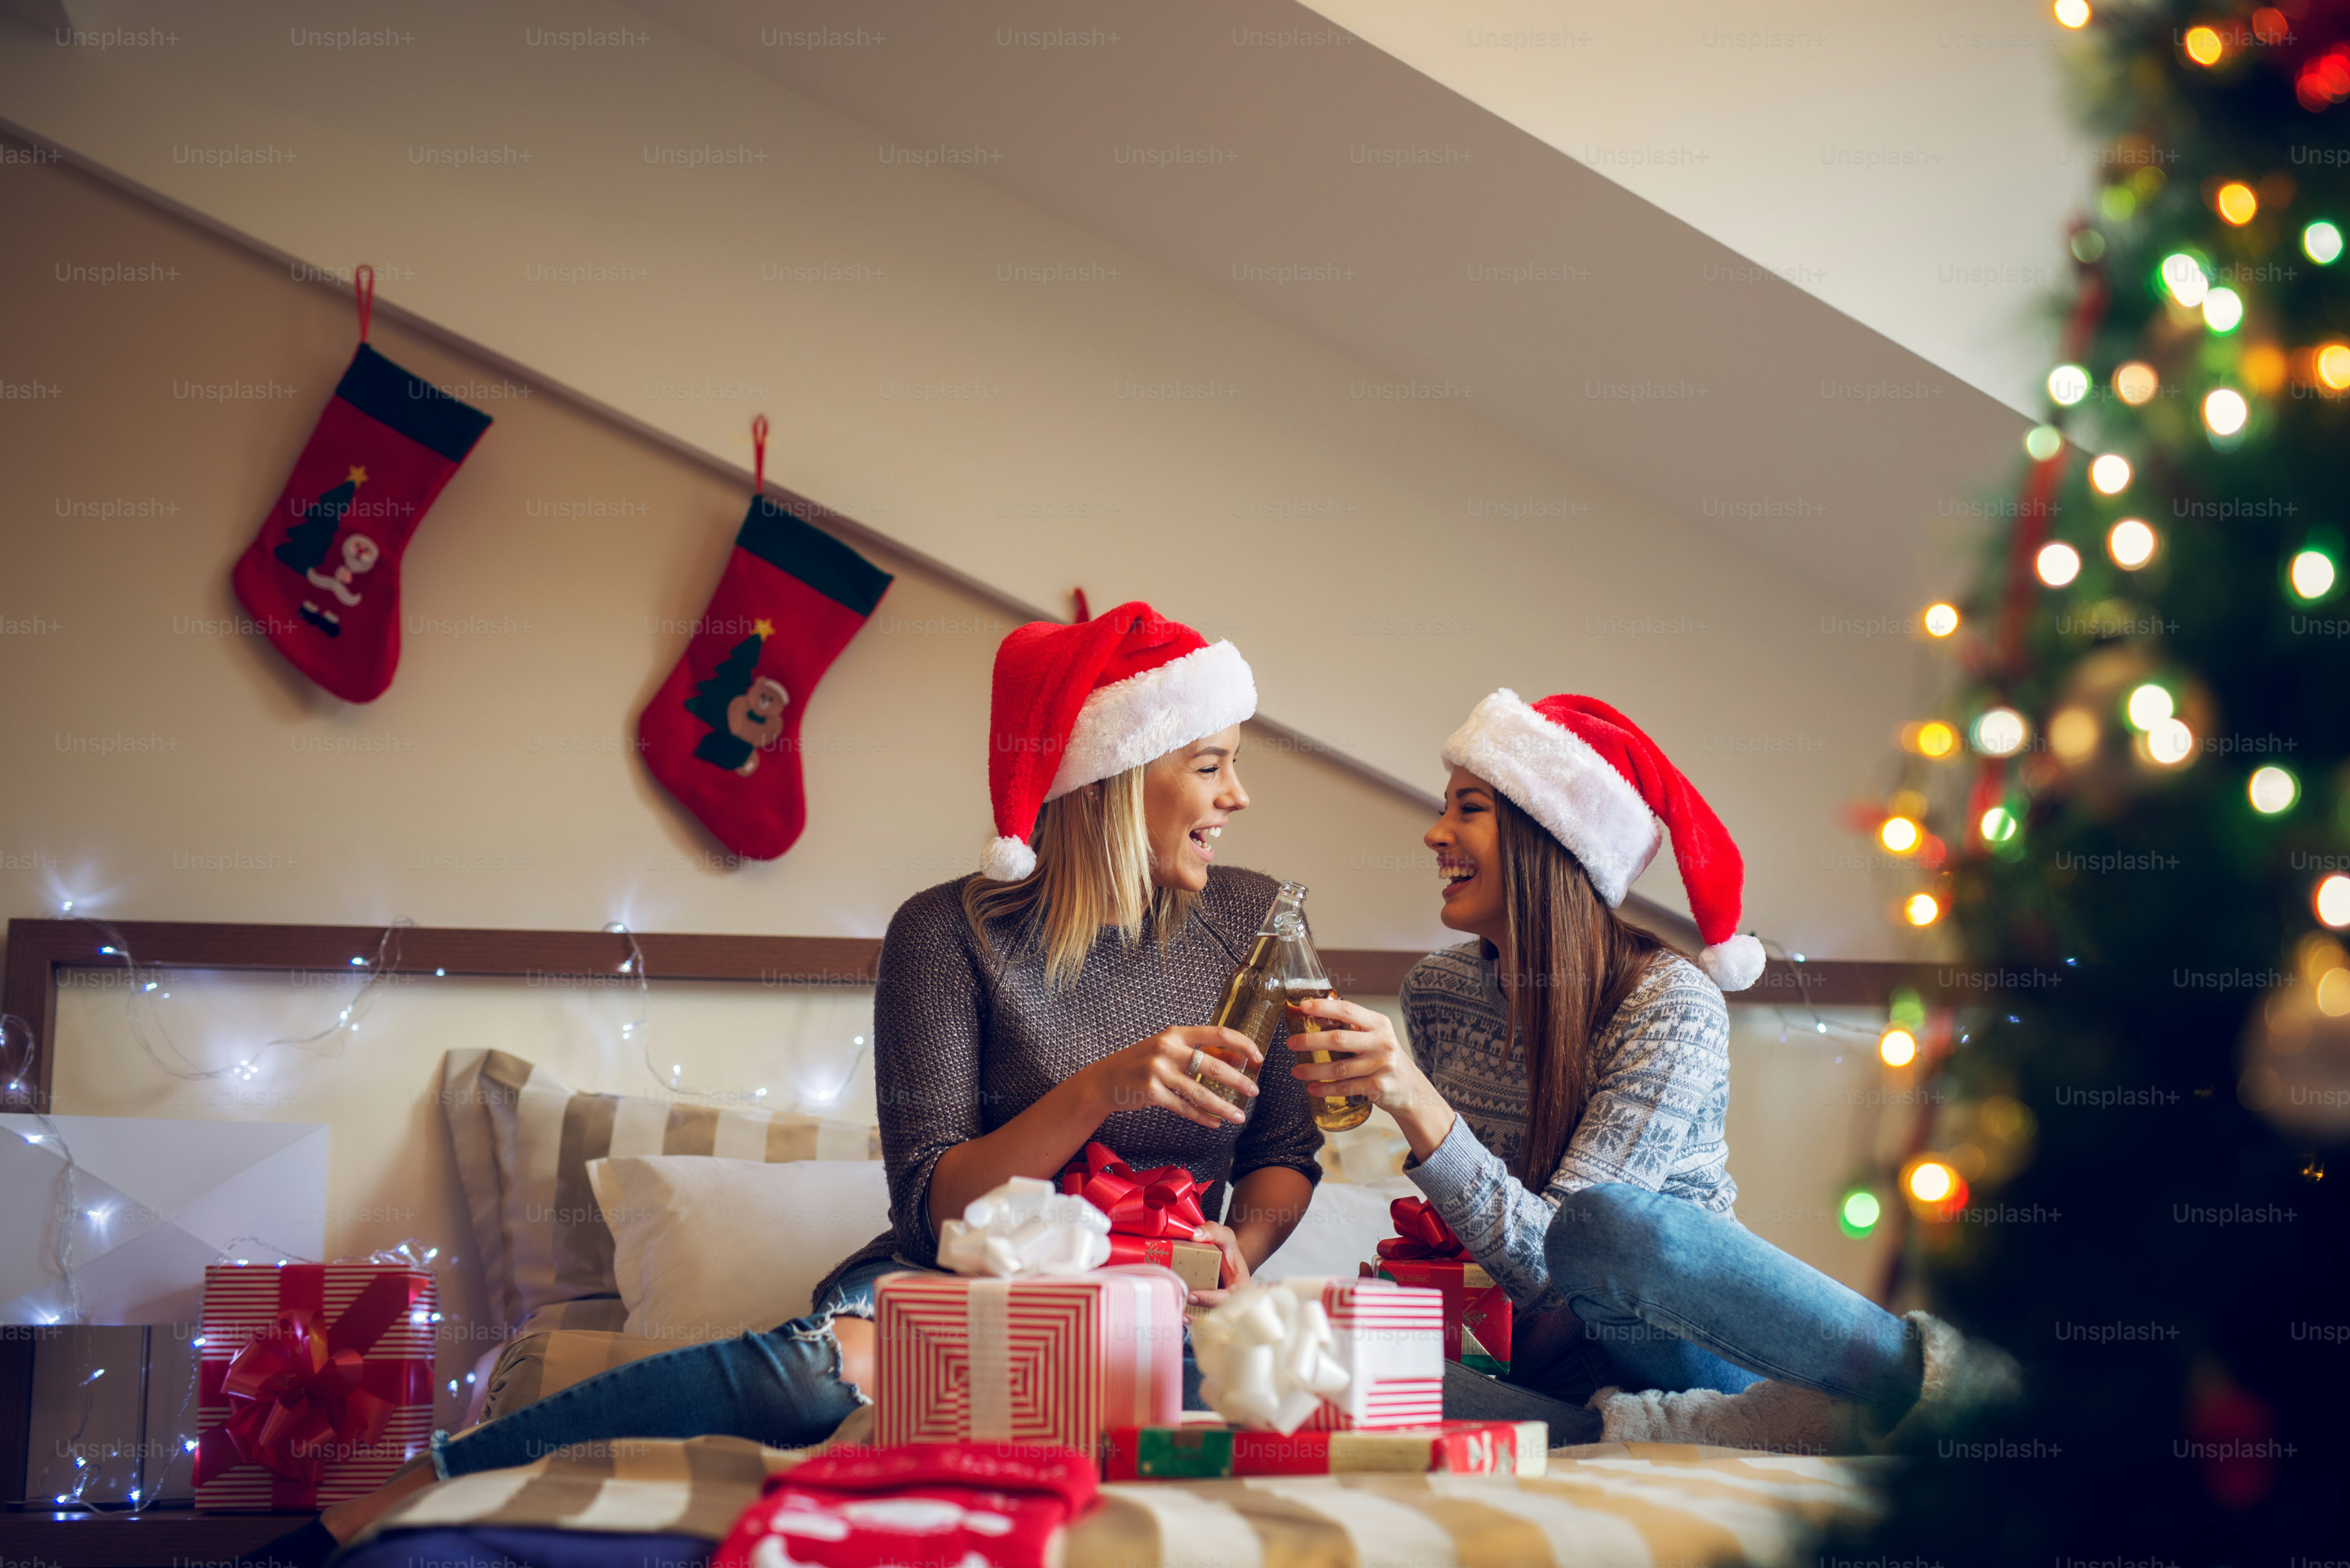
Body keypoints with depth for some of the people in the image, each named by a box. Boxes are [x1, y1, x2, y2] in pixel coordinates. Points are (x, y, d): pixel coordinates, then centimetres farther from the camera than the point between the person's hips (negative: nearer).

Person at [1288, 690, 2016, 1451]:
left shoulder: (1671, 1003, -13)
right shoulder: (1436, 990, 5)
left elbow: (1551, 1257, -22)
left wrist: (1417, 1103, -35)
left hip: (1675, 1343, -4)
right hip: (1550, 1371, 4)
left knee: (1607, 1224, -40)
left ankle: (1934, 1369, -25)